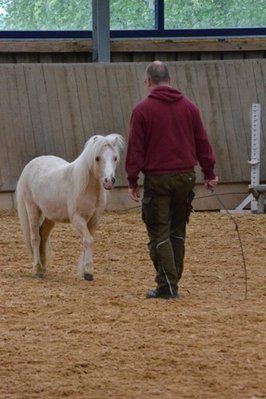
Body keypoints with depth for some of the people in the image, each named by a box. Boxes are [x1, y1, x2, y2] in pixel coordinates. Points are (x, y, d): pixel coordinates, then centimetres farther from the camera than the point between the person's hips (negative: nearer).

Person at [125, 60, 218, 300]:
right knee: (177, 231, 14)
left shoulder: (143, 110, -6)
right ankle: (172, 283, 18)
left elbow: (135, 148, -7)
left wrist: (132, 181, -2)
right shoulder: (189, 107, 6)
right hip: (185, 176, 4)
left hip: (157, 179, -4)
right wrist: (209, 172, 16)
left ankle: (167, 286, -6)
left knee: (159, 233, 0)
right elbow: (202, 142, 9)